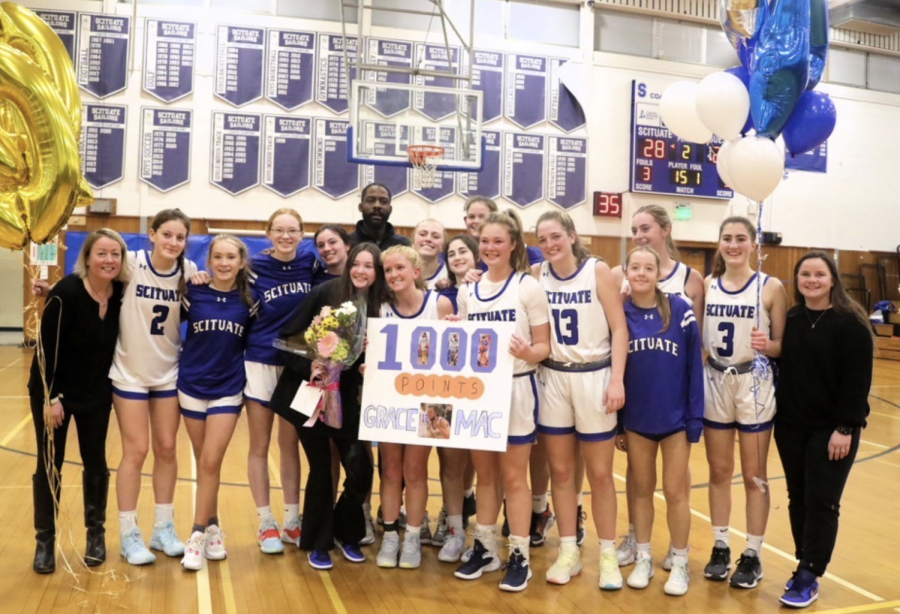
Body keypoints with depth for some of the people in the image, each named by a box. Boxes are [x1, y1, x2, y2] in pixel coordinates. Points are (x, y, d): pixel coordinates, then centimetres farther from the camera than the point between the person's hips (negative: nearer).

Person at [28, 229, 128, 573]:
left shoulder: (121, 294, -8)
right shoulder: (67, 292, -22)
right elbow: (46, 347, -19)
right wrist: (50, 397, -18)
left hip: (96, 393, 4)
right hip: (52, 391, -4)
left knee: (95, 463, 10)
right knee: (49, 466, 4)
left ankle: (95, 533, 25)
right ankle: (45, 541, 19)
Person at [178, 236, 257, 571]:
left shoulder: (248, 300, -3)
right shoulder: (194, 293, -6)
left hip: (228, 390, -1)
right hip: (192, 386, 1)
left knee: (210, 463, -5)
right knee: (203, 463, 11)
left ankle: (198, 536, 7)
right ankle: (212, 527, 27)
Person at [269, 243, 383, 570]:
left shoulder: (377, 307, 0)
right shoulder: (325, 292, -10)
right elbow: (288, 336, -9)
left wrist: (369, 363, -14)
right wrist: (308, 367, -20)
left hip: (345, 396, 3)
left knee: (361, 469, -4)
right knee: (321, 470, 2)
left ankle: (347, 533, 24)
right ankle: (318, 543, 24)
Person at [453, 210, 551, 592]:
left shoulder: (528, 287, -7)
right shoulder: (468, 292, 7)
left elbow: (544, 348, -8)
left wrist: (527, 353, -28)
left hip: (516, 390, -5)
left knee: (513, 477, 3)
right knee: (484, 474, 14)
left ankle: (519, 557, 16)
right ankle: (485, 548, 27)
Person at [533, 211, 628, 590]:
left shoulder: (598, 271, -7)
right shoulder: (537, 274, 1)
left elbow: (619, 328, -7)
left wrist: (617, 380, -13)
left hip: (593, 377, -2)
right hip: (553, 378, 3)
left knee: (600, 474, 6)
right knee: (560, 471, 9)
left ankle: (608, 554, 21)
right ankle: (569, 551, 23)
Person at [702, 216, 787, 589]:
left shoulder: (771, 288, -7)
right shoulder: (706, 285, 1)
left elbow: (783, 345, -5)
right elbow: (696, 338, 6)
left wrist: (767, 346, -25)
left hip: (754, 385, -3)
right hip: (715, 383, 3)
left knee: (754, 476, 8)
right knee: (719, 471, 12)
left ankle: (752, 555, 20)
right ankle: (720, 548, 25)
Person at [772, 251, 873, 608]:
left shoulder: (850, 323, -9)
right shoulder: (789, 320, 5)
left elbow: (858, 380, -12)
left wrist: (845, 427, -16)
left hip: (832, 429, -5)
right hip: (791, 426, 5)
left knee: (821, 502, -1)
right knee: (798, 499, 11)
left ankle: (808, 579, 6)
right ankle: (806, 567, 24)